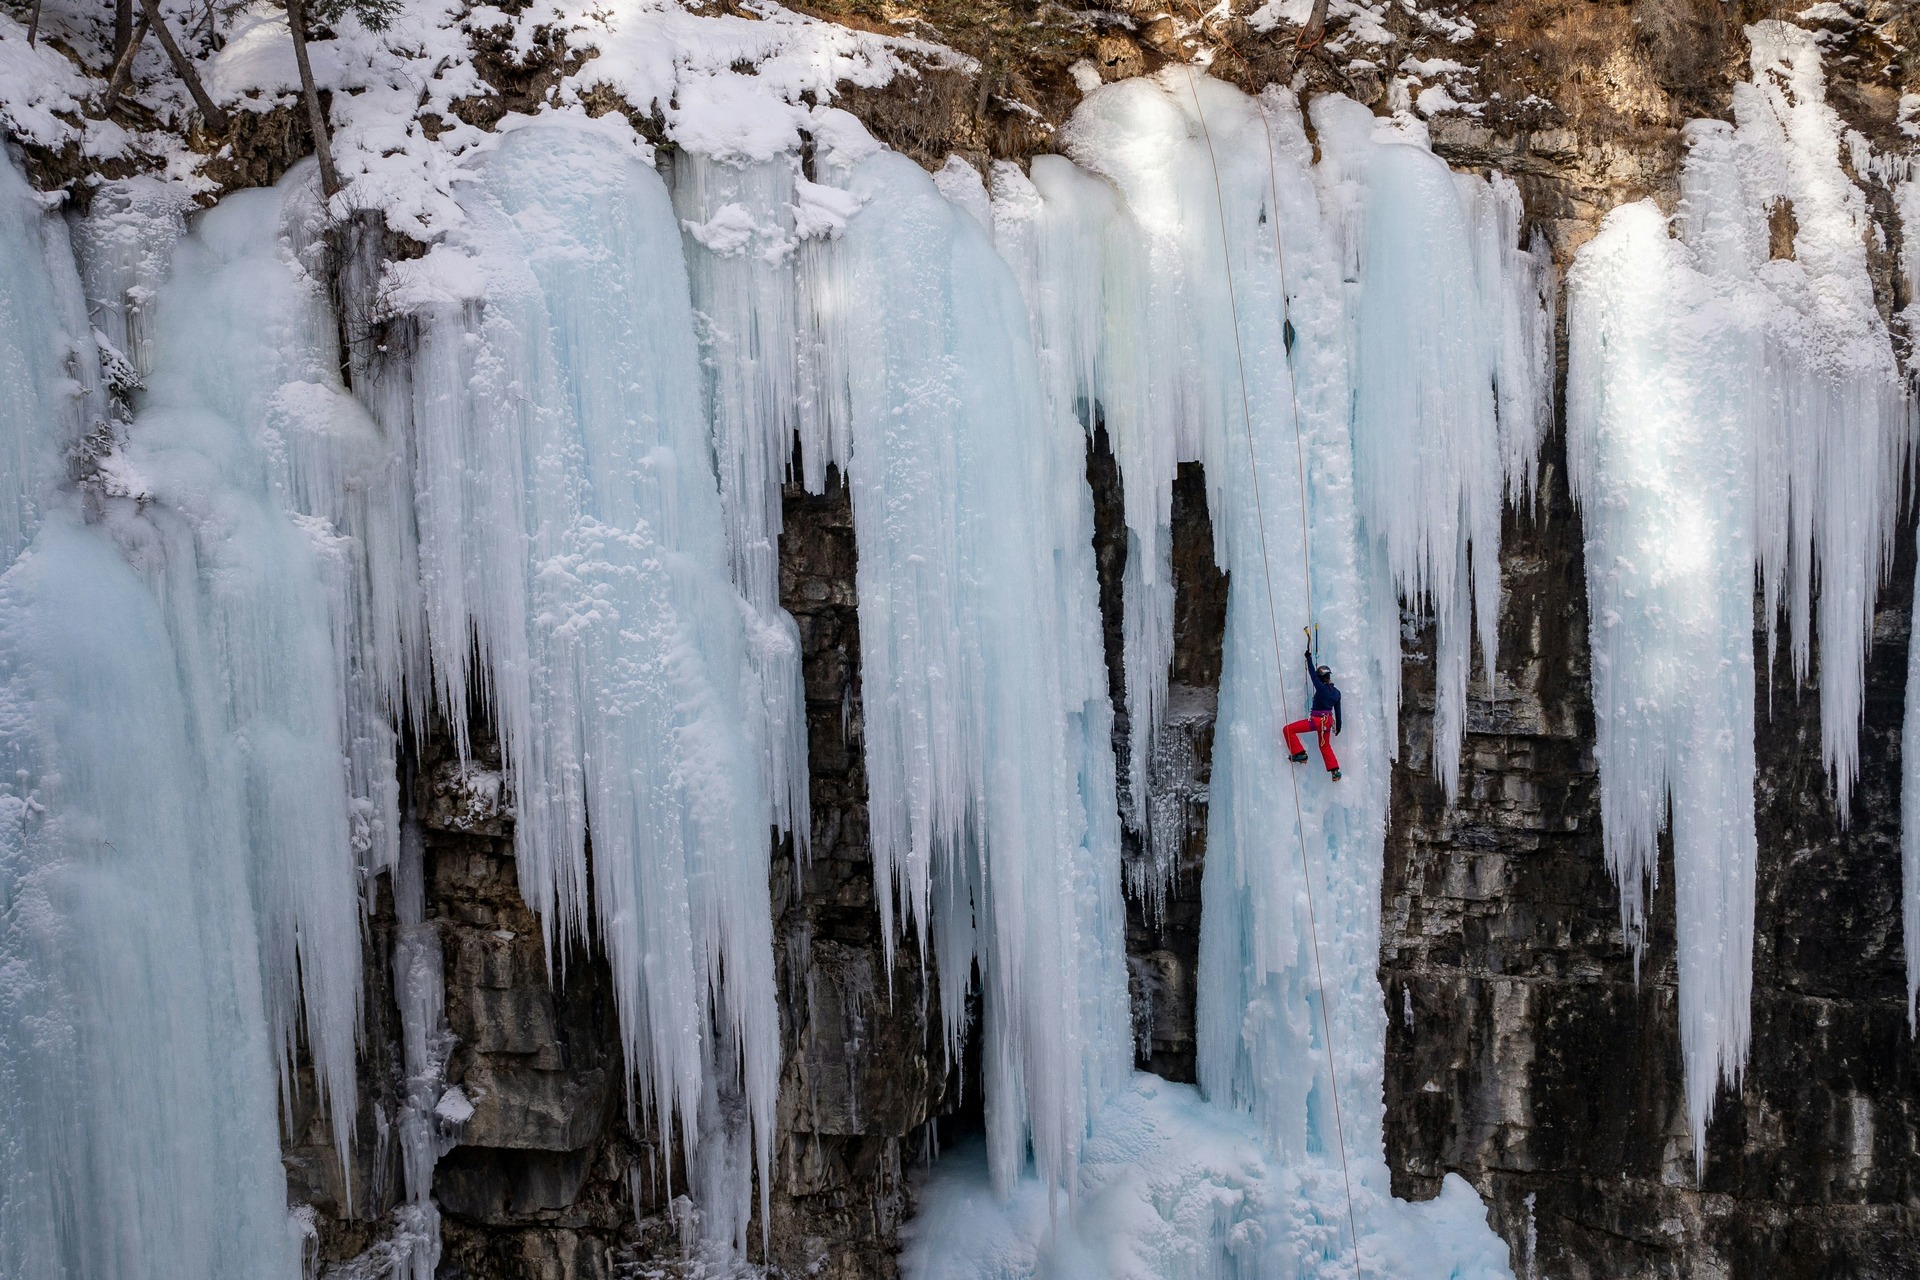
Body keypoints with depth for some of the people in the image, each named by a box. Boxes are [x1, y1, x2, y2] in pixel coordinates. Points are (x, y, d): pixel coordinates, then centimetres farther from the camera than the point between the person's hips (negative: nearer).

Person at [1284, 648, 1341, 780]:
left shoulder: (1321, 688, -16)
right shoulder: (1336, 692, 6)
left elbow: (1312, 674, -8)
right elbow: (1338, 711, 13)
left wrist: (1309, 657, 3)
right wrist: (1338, 726, 24)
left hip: (1317, 720, -8)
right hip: (1329, 720, 8)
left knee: (1288, 730, -5)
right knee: (1325, 745, 24)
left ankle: (1299, 754, -6)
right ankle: (1335, 770, 20)